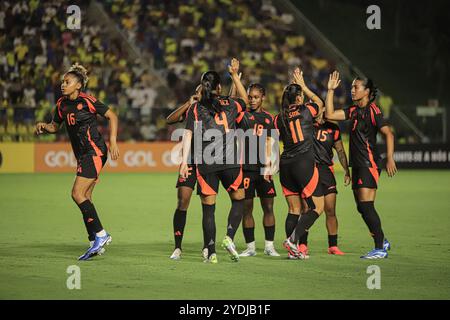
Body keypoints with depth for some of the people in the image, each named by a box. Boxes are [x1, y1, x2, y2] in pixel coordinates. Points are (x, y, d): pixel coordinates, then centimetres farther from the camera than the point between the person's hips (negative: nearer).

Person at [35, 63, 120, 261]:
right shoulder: (62, 104, 10)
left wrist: (113, 141, -12)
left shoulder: (87, 101, -12)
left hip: (94, 151, -8)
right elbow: (55, 126, 24)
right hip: (82, 155, 8)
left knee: (77, 194, -16)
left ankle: (100, 234, -10)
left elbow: (112, 116, -6)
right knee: (85, 199, 6)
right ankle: (95, 244, 11)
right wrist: (44, 127, 2)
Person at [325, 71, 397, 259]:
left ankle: (380, 249, -8)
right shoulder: (354, 110, 14)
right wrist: (330, 90, 9)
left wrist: (389, 158, -24)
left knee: (366, 206, -13)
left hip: (370, 164, -8)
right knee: (361, 207, 9)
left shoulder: (372, 111, -9)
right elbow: (329, 114, 10)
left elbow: (388, 133, -15)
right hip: (357, 165, 8)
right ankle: (381, 242, 23)